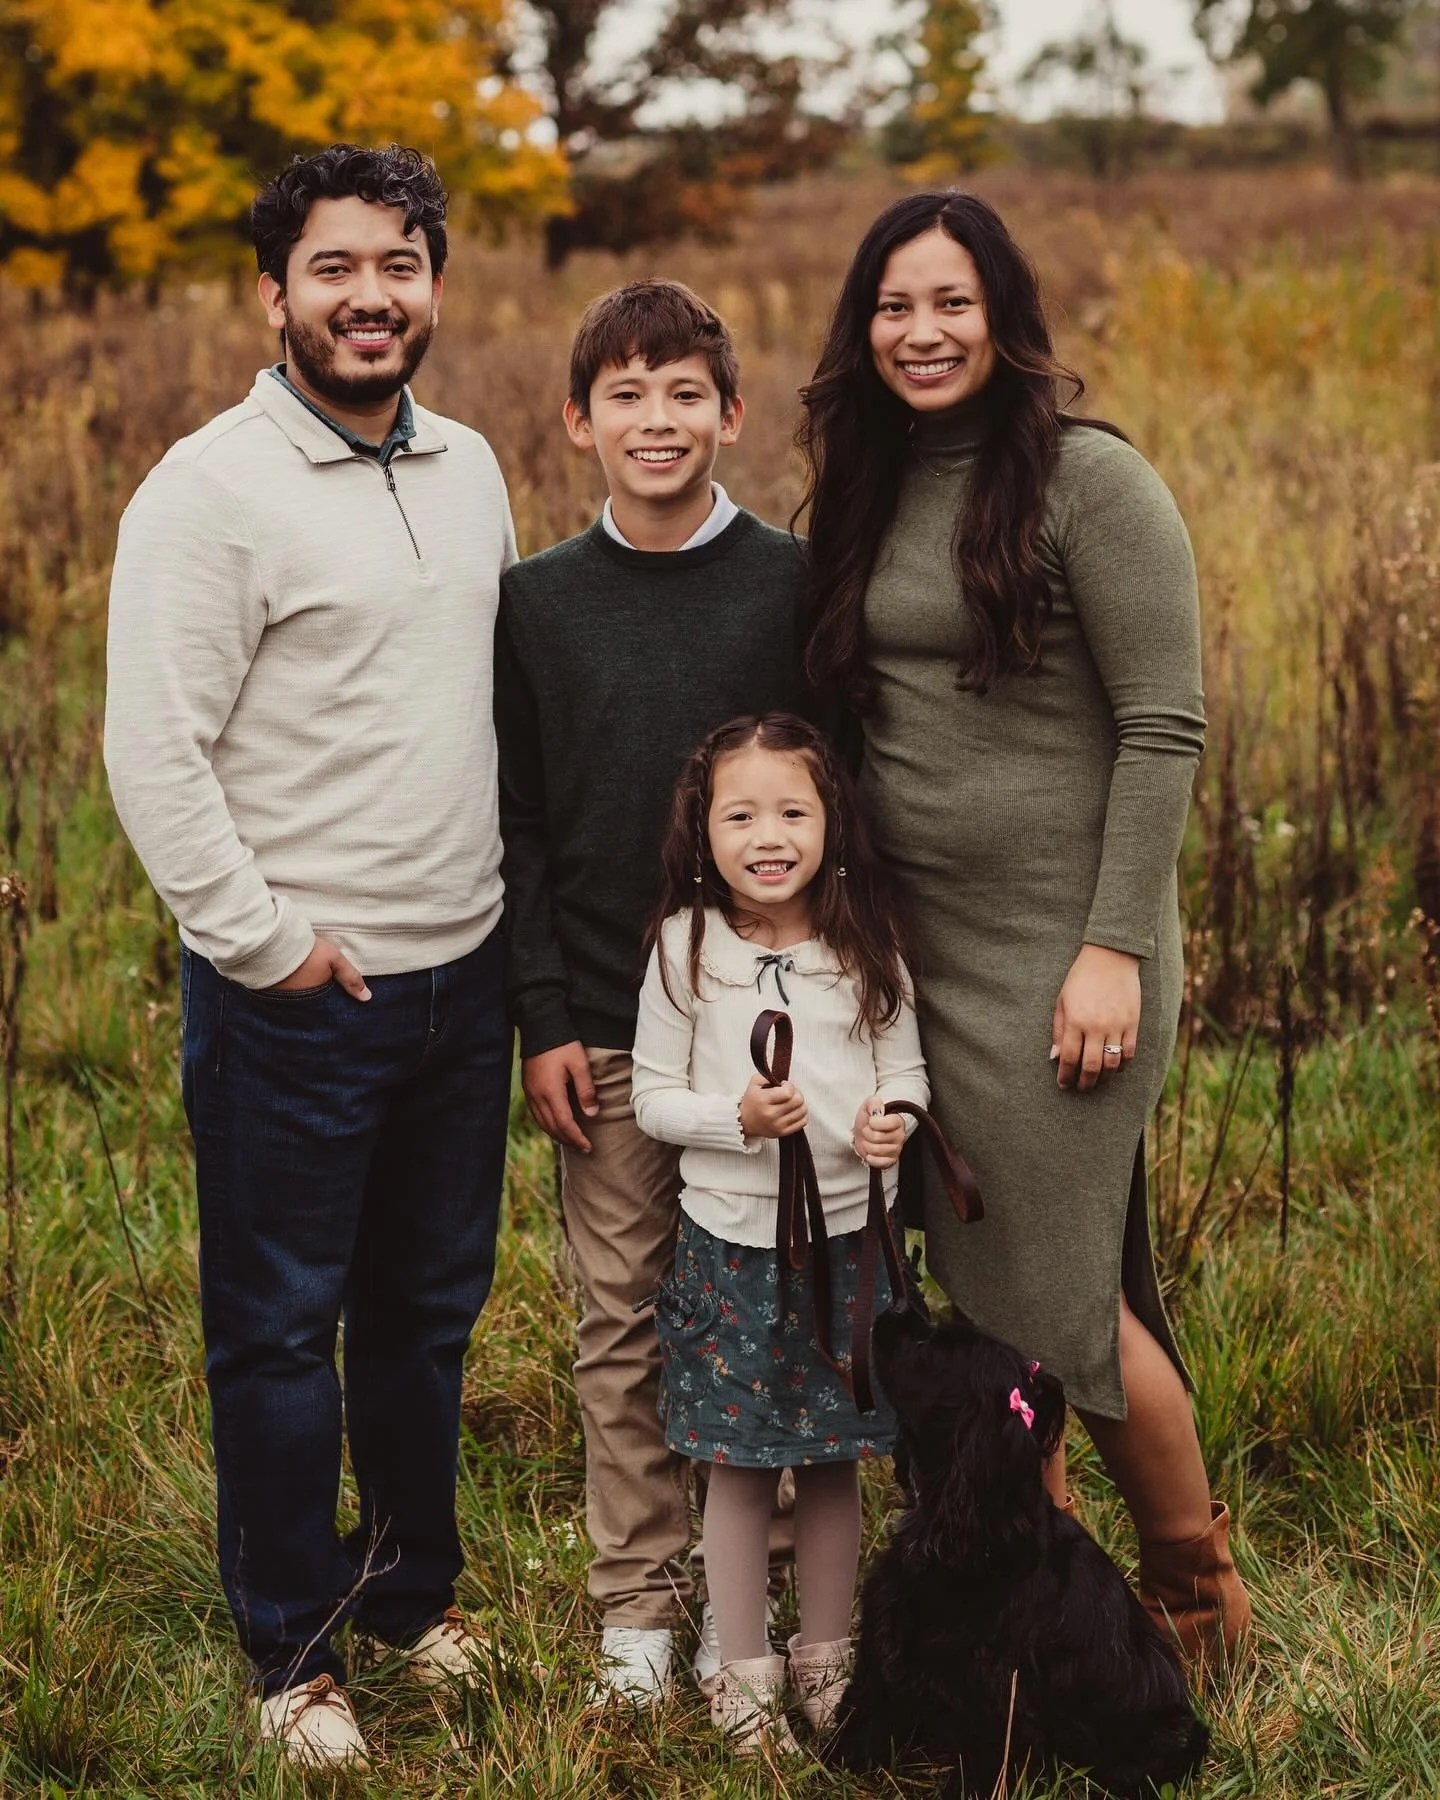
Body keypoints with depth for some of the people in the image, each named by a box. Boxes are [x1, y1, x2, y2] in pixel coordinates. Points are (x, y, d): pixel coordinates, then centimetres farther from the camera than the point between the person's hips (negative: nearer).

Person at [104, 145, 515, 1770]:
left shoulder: (469, 471, 9)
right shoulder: (213, 490, -13)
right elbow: (153, 749, -16)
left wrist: (502, 906, 13)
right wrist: (259, 940, -14)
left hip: (463, 974, 7)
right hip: (294, 998, -6)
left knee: (432, 1309, 18)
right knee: (280, 1327, 6)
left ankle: (415, 1592, 36)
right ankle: (293, 1652, 21)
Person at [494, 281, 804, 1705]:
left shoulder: (797, 585, -1)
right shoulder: (537, 601, 3)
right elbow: (518, 824, 4)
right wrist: (544, 1020, -2)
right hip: (605, 1025, 1)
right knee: (621, 1318, 8)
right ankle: (637, 1597, 20)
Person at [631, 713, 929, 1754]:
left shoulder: (867, 947, -2)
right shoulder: (687, 948, -6)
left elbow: (905, 1067, 5)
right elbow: (654, 1096, -2)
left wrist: (894, 1121, -17)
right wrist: (737, 1117, -20)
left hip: (846, 1233, 2)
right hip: (731, 1239, -2)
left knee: (835, 1458, 12)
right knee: (739, 1464, 7)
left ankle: (825, 1654, 29)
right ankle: (744, 1670, 21)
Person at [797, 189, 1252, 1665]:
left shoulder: (1089, 481, -10)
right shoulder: (869, 494, 10)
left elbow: (1163, 729, -12)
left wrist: (1117, 948, -17)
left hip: (1056, 946, -7)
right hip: (910, 945, 7)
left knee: (1056, 1296, -4)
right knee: (968, 1291, 11)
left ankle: (1196, 1586, 19)